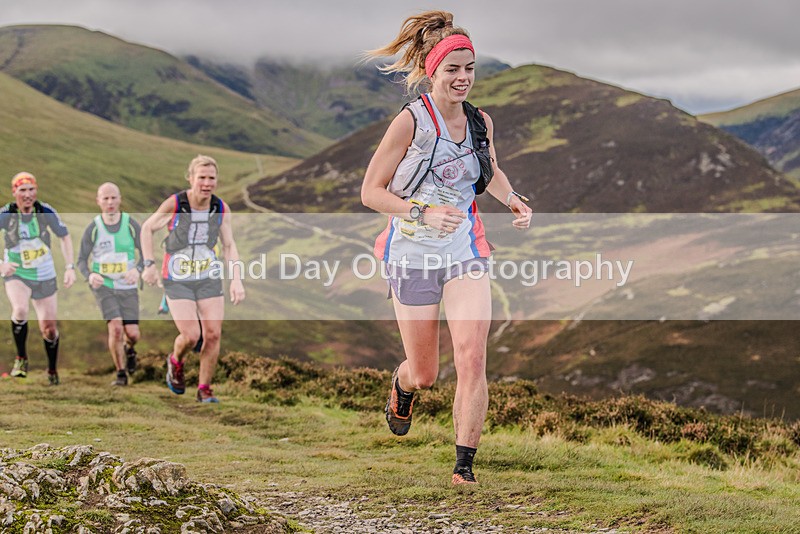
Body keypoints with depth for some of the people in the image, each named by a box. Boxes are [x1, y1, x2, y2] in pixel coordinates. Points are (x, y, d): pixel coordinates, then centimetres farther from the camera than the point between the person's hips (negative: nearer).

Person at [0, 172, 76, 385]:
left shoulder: (46, 212, -12)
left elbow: (65, 236, 1)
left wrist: (70, 267, -7)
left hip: (44, 275, 2)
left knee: (49, 327, 5)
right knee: (20, 310, -31)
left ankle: (52, 371, 30)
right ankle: (21, 358, -9)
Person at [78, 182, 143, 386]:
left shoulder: (132, 225, -4)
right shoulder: (93, 229, -4)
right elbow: (82, 260, 1)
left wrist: (137, 270, -25)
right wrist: (90, 275, -22)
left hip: (128, 287, 1)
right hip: (103, 286, -1)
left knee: (132, 333, -6)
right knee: (115, 327, -19)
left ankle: (129, 349, 33)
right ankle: (121, 373, -1)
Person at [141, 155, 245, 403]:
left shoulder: (221, 208, -8)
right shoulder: (173, 204, -18)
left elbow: (229, 245, 3)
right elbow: (147, 228, -2)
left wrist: (236, 280, -7)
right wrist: (149, 265, -6)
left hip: (209, 278, 3)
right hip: (177, 280, -3)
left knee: (213, 334, -5)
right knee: (190, 336, -13)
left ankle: (204, 389, 13)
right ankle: (175, 362, 23)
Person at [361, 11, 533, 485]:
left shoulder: (481, 122, 2)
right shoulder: (410, 122, -13)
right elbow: (371, 192, -11)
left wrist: (514, 200, 4)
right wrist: (423, 212, -24)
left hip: (466, 254, 3)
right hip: (413, 255, -3)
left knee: (473, 361, -14)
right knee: (424, 375, 9)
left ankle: (465, 463, -3)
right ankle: (402, 386, 47)